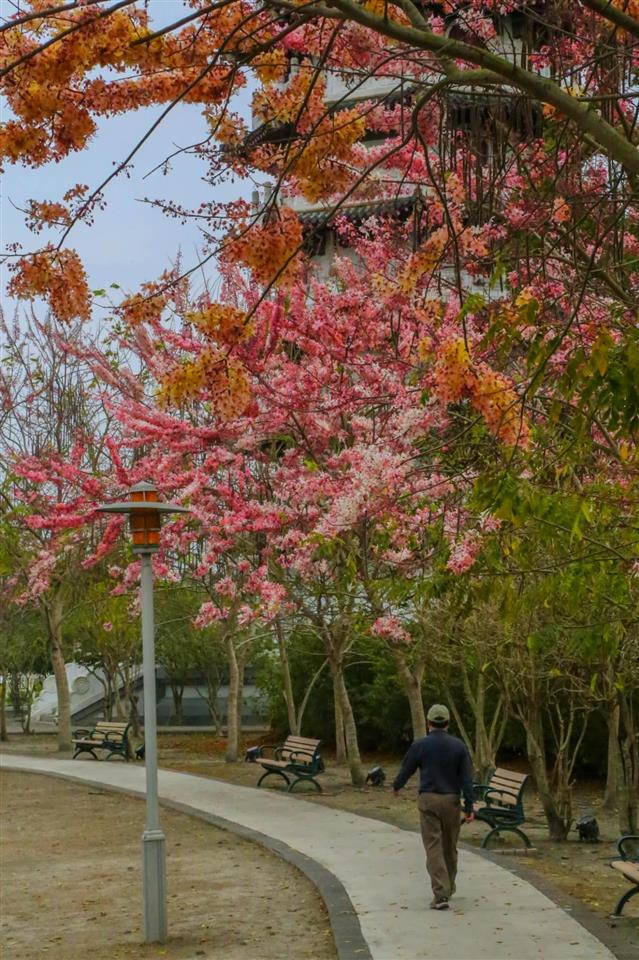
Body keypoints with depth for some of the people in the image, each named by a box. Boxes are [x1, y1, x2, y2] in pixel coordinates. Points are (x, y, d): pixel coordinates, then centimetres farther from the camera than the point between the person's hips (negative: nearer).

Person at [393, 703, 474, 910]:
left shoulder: (420, 745, -5)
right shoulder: (458, 746, 0)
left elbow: (406, 769, 6)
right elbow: (467, 778, -3)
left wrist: (396, 786, 27)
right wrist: (469, 806, -1)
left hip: (428, 800, -3)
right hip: (452, 800, 3)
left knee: (434, 847, -4)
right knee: (450, 846, 18)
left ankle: (441, 893, -15)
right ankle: (449, 887, 35)